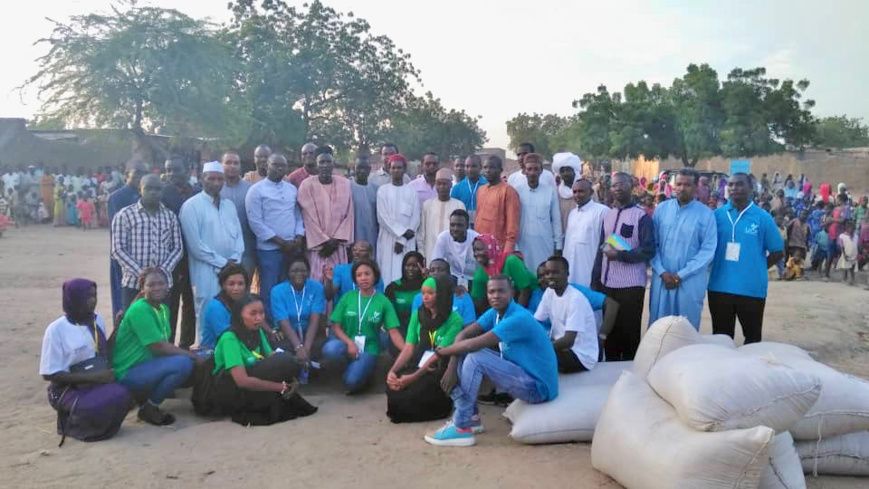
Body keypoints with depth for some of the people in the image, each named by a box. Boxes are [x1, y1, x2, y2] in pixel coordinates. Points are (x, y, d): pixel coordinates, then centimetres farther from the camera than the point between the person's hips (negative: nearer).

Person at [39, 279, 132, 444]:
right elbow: (49, 374, -12)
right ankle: (72, 424, -2)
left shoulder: (97, 319, 6)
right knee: (115, 398, -32)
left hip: (97, 384, 5)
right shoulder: (57, 329, -11)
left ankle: (92, 421, 2)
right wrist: (92, 377, -19)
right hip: (68, 389, -5)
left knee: (122, 395, -28)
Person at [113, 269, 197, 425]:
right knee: (183, 363, -26)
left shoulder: (164, 309, 10)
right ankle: (148, 408, -8)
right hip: (129, 374, -9)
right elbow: (158, 346, -22)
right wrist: (191, 355, -15)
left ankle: (143, 395, 9)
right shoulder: (139, 310, -18)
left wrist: (188, 353, -6)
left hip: (147, 366, 9)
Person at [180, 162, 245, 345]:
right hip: (206, 271, -5)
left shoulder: (229, 205, 14)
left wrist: (234, 259, -4)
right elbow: (195, 244, -11)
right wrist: (222, 262, -11)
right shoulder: (192, 206, -6)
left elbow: (238, 234, 13)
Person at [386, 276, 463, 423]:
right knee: (393, 388, -24)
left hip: (440, 371, -4)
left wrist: (414, 377, -24)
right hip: (417, 366, 4)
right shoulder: (418, 314, 8)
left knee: (413, 394, -28)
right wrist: (392, 370, -16)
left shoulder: (454, 320, -9)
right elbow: (408, 347, 1)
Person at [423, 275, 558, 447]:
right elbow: (463, 335, -2)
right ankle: (471, 417, 9)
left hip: (538, 387, -9)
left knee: (474, 358, -22)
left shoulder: (519, 319, -25)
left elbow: (473, 344, -27)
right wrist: (452, 366, -16)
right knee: (465, 352, 5)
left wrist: (442, 352, -12)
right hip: (524, 376, 9)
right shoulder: (495, 313, 2)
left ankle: (462, 428, -14)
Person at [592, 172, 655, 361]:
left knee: (629, 331, 3)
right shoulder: (607, 214, 12)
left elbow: (649, 250, -11)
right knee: (610, 329, 12)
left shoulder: (641, 216, -5)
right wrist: (596, 280, 10)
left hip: (631, 285, -5)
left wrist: (619, 255, -16)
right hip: (607, 284, 5)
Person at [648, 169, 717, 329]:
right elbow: (652, 243, 2)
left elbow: (708, 250, -8)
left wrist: (681, 275, -12)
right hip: (661, 279, 2)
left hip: (690, 281, -2)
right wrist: (662, 272, -8)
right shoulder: (661, 209, 4)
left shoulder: (706, 214, -5)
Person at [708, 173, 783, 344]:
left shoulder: (762, 218, -3)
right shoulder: (717, 214, 2)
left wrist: (756, 269, 1)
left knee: (752, 337, 12)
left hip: (752, 289, -1)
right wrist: (720, 267, 1)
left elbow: (777, 252, 3)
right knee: (721, 336, 14)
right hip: (719, 287, 2)